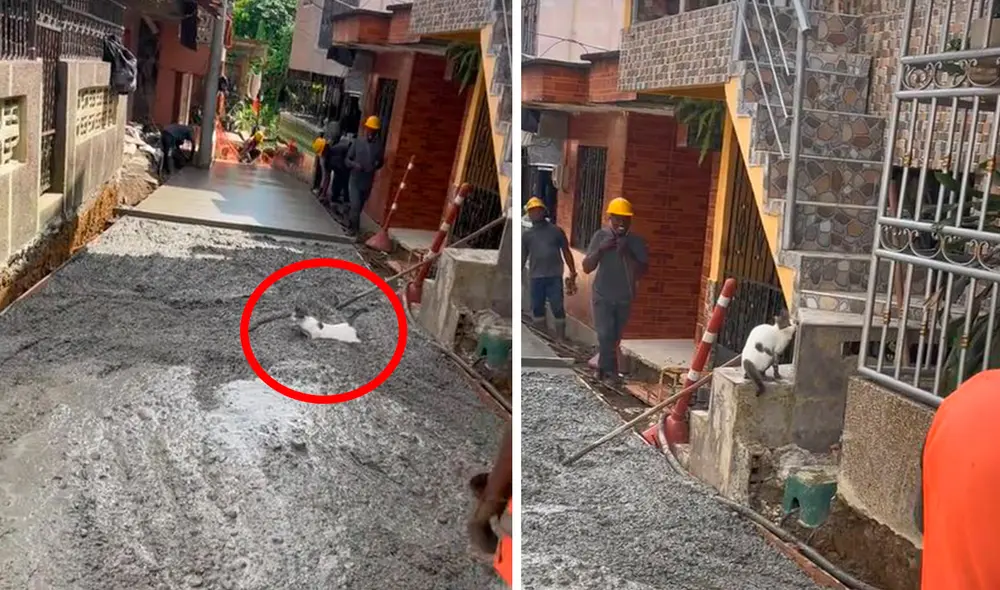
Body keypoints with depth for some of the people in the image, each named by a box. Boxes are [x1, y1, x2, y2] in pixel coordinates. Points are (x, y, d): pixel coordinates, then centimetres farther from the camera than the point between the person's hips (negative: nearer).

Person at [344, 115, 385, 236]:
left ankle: (351, 225, 34)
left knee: (359, 206, 14)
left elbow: (381, 162, 8)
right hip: (355, 179, -2)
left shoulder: (379, 145, -3)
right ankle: (354, 228, 1)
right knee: (355, 205, -12)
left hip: (368, 181, 2)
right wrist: (355, 165, -20)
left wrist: (376, 165, -14)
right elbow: (348, 159, 1)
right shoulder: (358, 142, -5)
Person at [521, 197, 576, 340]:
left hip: (554, 276, -2)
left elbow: (566, 252, 8)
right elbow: (522, 258, 12)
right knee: (537, 309, 8)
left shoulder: (556, 230, 7)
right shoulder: (526, 234, 10)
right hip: (536, 278, 2)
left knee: (558, 308, -3)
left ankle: (561, 338, 3)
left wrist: (573, 273, 2)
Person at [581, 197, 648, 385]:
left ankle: (603, 369, 30)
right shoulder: (600, 236, -8)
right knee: (605, 335, -13)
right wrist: (600, 249, -23)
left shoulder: (636, 241, -6)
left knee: (614, 337, 11)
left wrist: (627, 254, -25)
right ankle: (610, 371, -1)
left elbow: (642, 271, -12)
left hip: (624, 297, 2)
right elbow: (587, 268, -8)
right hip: (603, 296, -2)